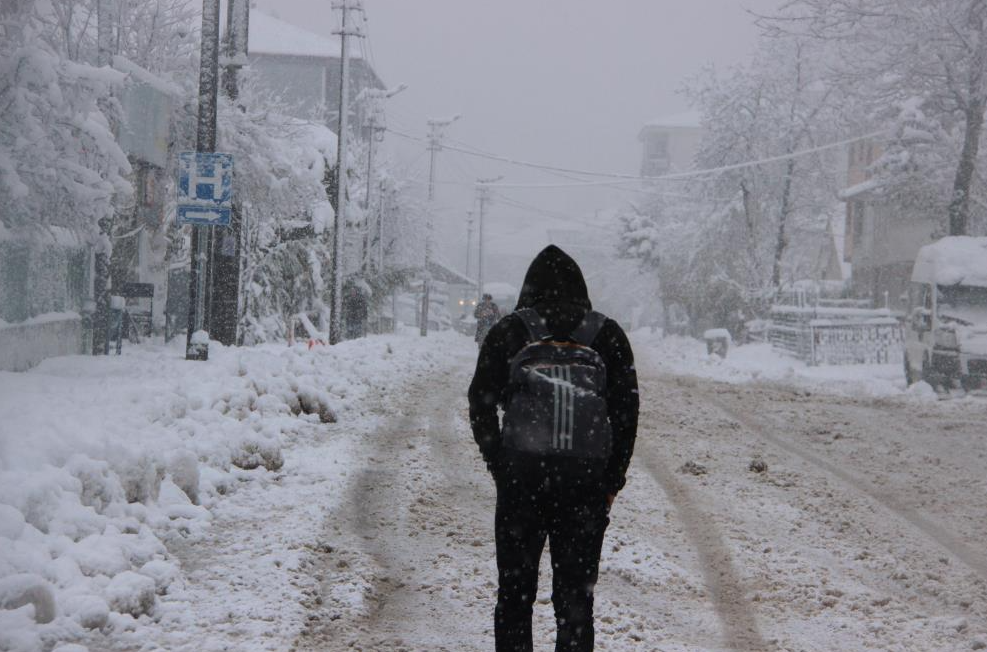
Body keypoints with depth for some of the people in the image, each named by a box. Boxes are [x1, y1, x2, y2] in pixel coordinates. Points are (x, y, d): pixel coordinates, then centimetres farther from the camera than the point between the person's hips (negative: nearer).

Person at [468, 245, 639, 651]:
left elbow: (480, 405, 2)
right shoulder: (607, 335, 8)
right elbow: (627, 410, 4)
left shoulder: (509, 331, 7)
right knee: (575, 597, 7)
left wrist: (500, 469, 8)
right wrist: (612, 481, 9)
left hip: (521, 479, -1)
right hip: (588, 483, 1)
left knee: (515, 594, 10)